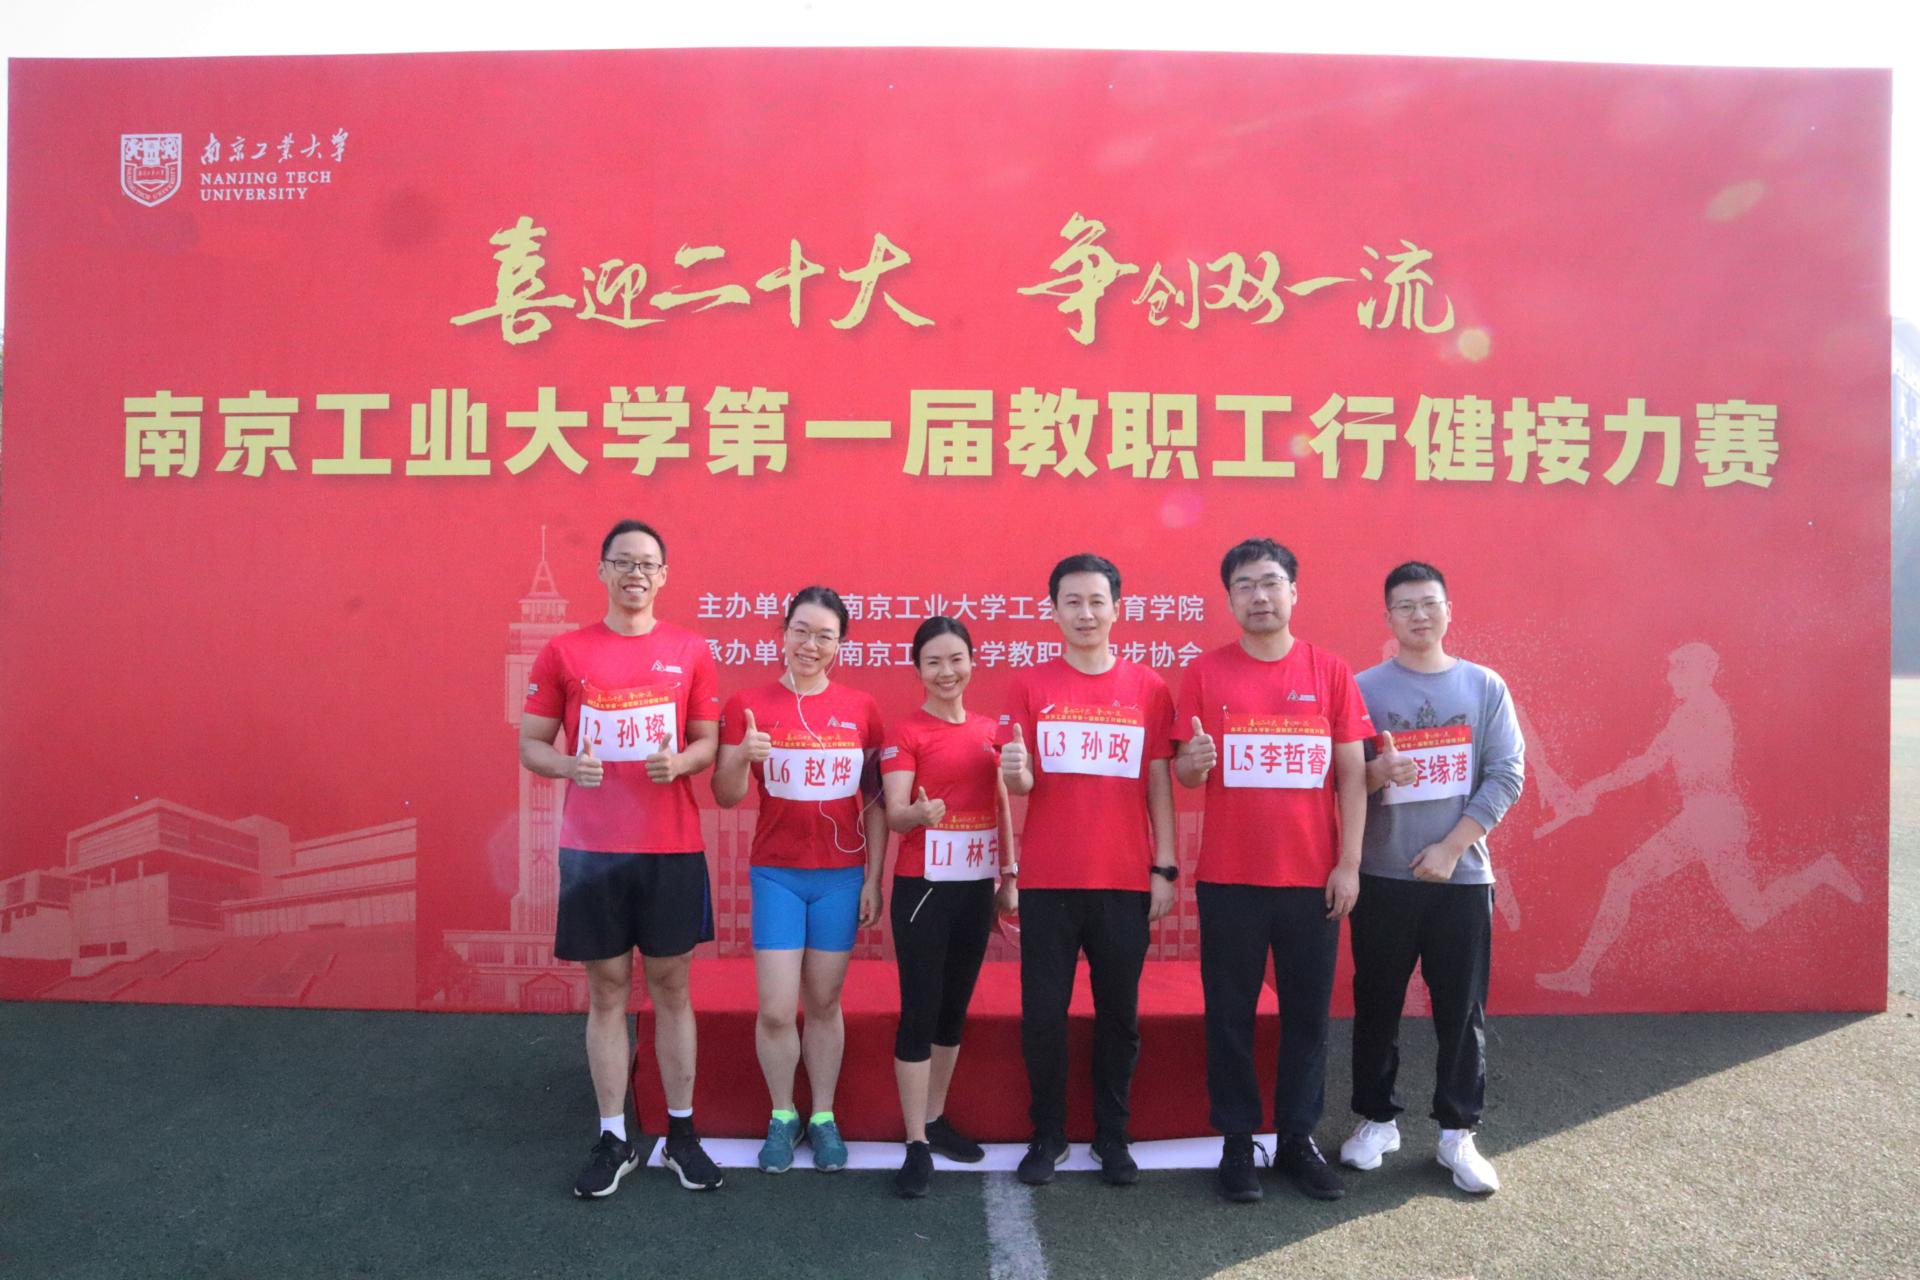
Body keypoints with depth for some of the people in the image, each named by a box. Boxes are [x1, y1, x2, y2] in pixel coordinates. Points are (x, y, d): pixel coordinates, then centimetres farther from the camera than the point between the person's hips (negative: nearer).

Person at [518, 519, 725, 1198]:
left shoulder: (690, 651, 3)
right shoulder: (563, 652, 2)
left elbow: (709, 739, 8)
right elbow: (530, 744, 5)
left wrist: (680, 761, -15)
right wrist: (567, 765, -17)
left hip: (672, 847, 0)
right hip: (592, 848, 0)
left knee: (670, 985, 8)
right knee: (607, 989, 7)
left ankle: (682, 1132, 20)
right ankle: (614, 1139, 18)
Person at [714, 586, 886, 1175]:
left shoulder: (861, 709, 1)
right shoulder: (748, 704, -2)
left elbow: (874, 802, 6)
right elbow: (726, 797, -2)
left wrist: (874, 878, 3)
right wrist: (742, 756, -22)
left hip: (841, 875, 1)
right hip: (776, 874, -1)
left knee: (824, 1003, 10)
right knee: (776, 1009, -1)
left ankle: (823, 1118, 26)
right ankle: (782, 1116, 22)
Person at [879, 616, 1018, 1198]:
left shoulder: (990, 730, 8)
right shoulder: (904, 732, -7)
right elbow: (894, 814, -14)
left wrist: (1010, 872, 11)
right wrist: (919, 812, -36)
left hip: (977, 887, 5)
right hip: (923, 888, -5)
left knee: (955, 1008, 14)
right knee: (920, 1012, -3)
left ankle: (936, 1119, 29)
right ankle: (917, 1145, 5)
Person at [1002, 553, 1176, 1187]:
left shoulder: (1148, 688, 3)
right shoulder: (1031, 685, 2)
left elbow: (1159, 784, 5)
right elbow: (1021, 784, -1)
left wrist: (1165, 868, 0)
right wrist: (1016, 772, -24)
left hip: (1125, 880, 1)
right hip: (1047, 879, 0)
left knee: (1119, 1013, 9)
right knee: (1043, 1013, 5)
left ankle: (1112, 1135, 25)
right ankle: (1047, 1135, 21)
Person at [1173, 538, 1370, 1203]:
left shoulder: (1331, 672, 2)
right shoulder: (1205, 672, 0)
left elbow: (1353, 773, 2)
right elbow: (1184, 774, 1)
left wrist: (1349, 862, -3)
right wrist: (1194, 761, -23)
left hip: (1313, 875, 1)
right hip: (1228, 876, -1)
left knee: (1308, 1011, 9)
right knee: (1231, 1013, 7)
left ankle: (1298, 1139, 24)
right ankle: (1237, 1142, 20)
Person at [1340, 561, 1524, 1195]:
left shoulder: (1484, 687, 4)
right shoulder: (1363, 688, 1)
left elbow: (1506, 775, 0)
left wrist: (1452, 846, -9)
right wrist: (1376, 773, -22)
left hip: (1461, 875, 1)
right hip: (1383, 876, 0)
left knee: (1462, 1008, 5)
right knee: (1376, 1003, 7)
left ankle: (1457, 1131, 19)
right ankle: (1376, 1119, 23)